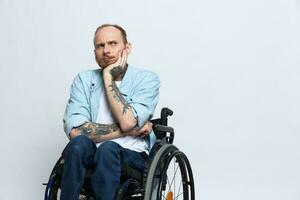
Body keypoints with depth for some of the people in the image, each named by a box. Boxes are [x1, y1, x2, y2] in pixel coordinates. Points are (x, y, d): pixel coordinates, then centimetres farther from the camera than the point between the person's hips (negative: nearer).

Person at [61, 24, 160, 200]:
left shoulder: (147, 79, -1)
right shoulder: (84, 80, 5)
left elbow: (127, 121, -18)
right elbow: (75, 130, -10)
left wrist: (108, 77, -10)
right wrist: (128, 130, -11)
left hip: (134, 156, -2)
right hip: (91, 154, 2)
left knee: (108, 148, -33)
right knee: (78, 143, -30)